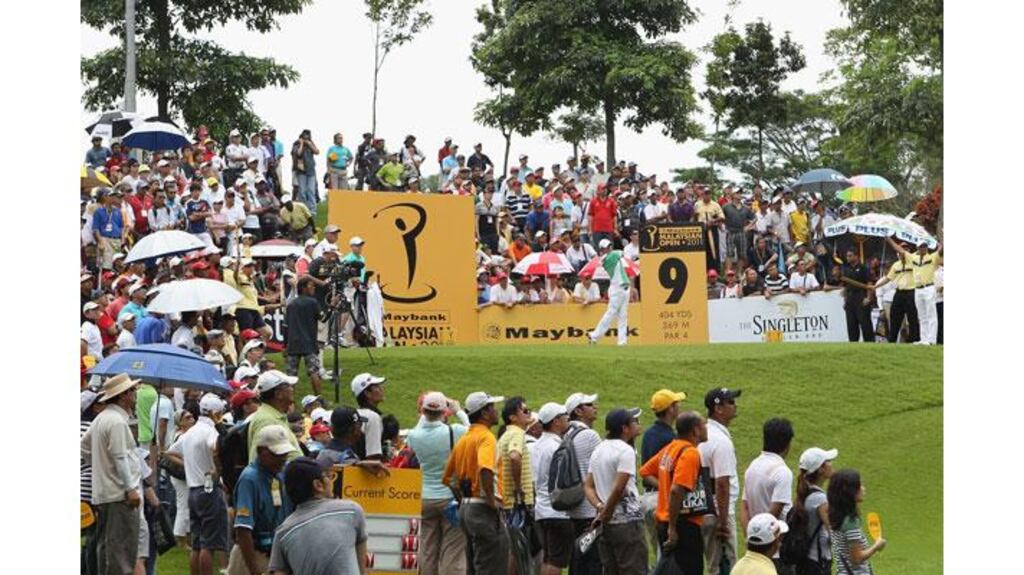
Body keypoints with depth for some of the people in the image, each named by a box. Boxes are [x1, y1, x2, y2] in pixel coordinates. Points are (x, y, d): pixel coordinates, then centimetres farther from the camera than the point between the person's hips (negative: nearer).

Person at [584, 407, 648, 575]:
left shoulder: (598, 450, 14)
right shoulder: (625, 451, -12)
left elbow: (588, 486, 13)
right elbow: (619, 488, -20)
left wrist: (599, 506, -1)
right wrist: (605, 513, -9)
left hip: (606, 524, 8)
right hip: (627, 520, -8)